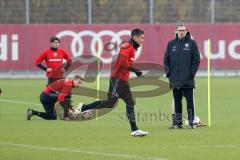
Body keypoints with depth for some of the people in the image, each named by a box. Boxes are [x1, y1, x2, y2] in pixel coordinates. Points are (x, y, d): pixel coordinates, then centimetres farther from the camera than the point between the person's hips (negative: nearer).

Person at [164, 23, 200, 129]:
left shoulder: (192, 43, 3)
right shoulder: (171, 44, 11)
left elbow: (196, 60, 1)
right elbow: (166, 60, 12)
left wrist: (192, 72, -8)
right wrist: (168, 72, 2)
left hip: (188, 80, -3)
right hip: (175, 79, 3)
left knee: (190, 101, -4)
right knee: (177, 102, 6)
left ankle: (191, 122, -1)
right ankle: (178, 122, 10)